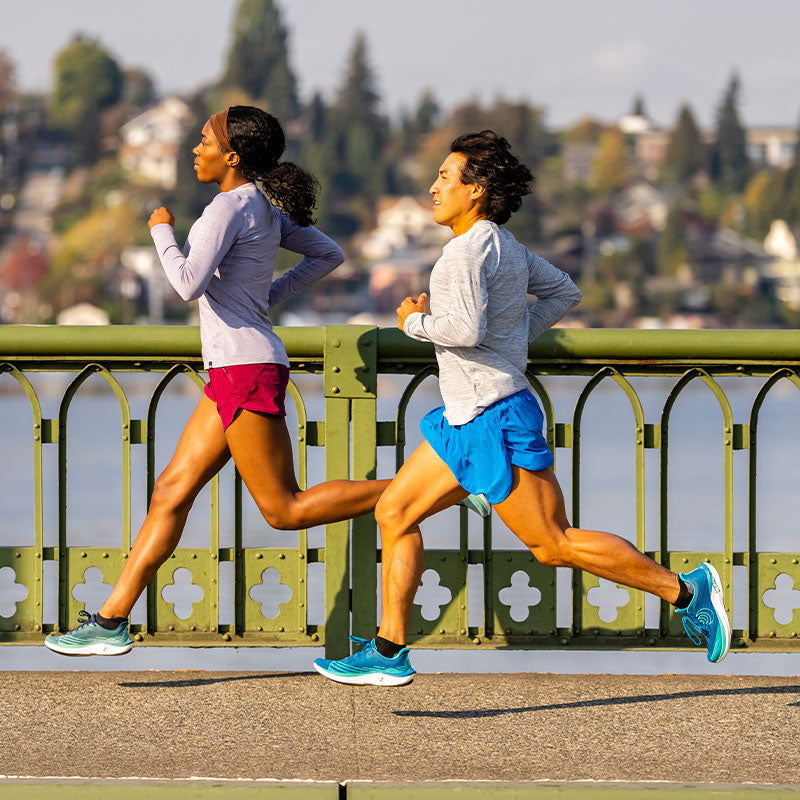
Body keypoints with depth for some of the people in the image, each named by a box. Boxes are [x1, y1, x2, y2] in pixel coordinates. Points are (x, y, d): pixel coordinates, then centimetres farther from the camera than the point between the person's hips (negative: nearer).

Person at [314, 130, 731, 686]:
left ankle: (684, 590, 1)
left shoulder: (469, 250, -17)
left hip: (495, 420, -10)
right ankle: (389, 654, 7)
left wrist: (414, 322, -12)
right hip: (466, 419, 10)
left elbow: (467, 329, -30)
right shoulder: (504, 245, 13)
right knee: (394, 512, 8)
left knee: (555, 545, -6)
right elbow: (565, 292, 25)